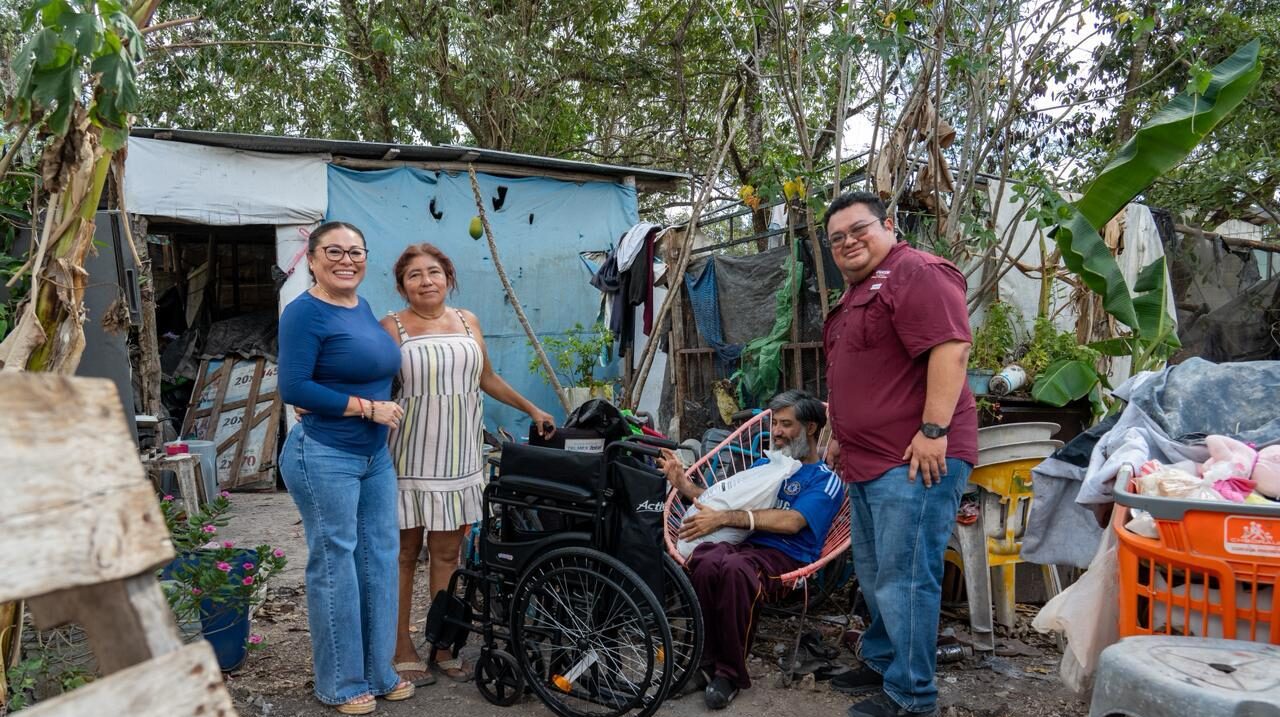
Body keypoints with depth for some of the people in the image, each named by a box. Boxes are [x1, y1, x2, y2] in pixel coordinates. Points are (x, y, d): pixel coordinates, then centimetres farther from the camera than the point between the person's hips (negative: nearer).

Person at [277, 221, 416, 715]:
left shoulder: (363, 307, 11)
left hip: (375, 456, 8)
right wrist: (368, 408, -17)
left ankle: (378, 671, 27)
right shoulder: (305, 312, -12)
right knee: (335, 565, 2)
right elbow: (293, 387, -20)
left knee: (380, 559, 12)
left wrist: (384, 407, 6)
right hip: (324, 457, -8)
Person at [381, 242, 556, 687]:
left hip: (458, 457, 4)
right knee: (404, 554, 5)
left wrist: (532, 410, 23)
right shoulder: (393, 327, -2)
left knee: (447, 553, 9)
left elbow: (487, 379, 21)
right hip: (409, 459, -4)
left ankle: (443, 648, 20)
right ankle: (402, 652, 16)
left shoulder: (467, 322, 11)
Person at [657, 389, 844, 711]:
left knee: (734, 568, -39)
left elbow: (790, 522, -10)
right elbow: (724, 499, 25)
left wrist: (723, 518, -14)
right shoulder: (765, 465, 26)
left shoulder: (825, 480, 6)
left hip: (786, 558, -4)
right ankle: (707, 662, -18)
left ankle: (731, 672, -21)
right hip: (745, 545, 4)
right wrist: (684, 484, 8)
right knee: (706, 561, -33)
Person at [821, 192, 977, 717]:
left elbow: (951, 348, -22)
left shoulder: (916, 274, -12)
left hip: (915, 459, -11)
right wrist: (842, 436, 26)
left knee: (905, 577, -5)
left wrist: (934, 430, -25)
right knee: (874, 574, 19)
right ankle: (880, 663, 34)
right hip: (870, 460, 11)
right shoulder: (856, 293, 20)